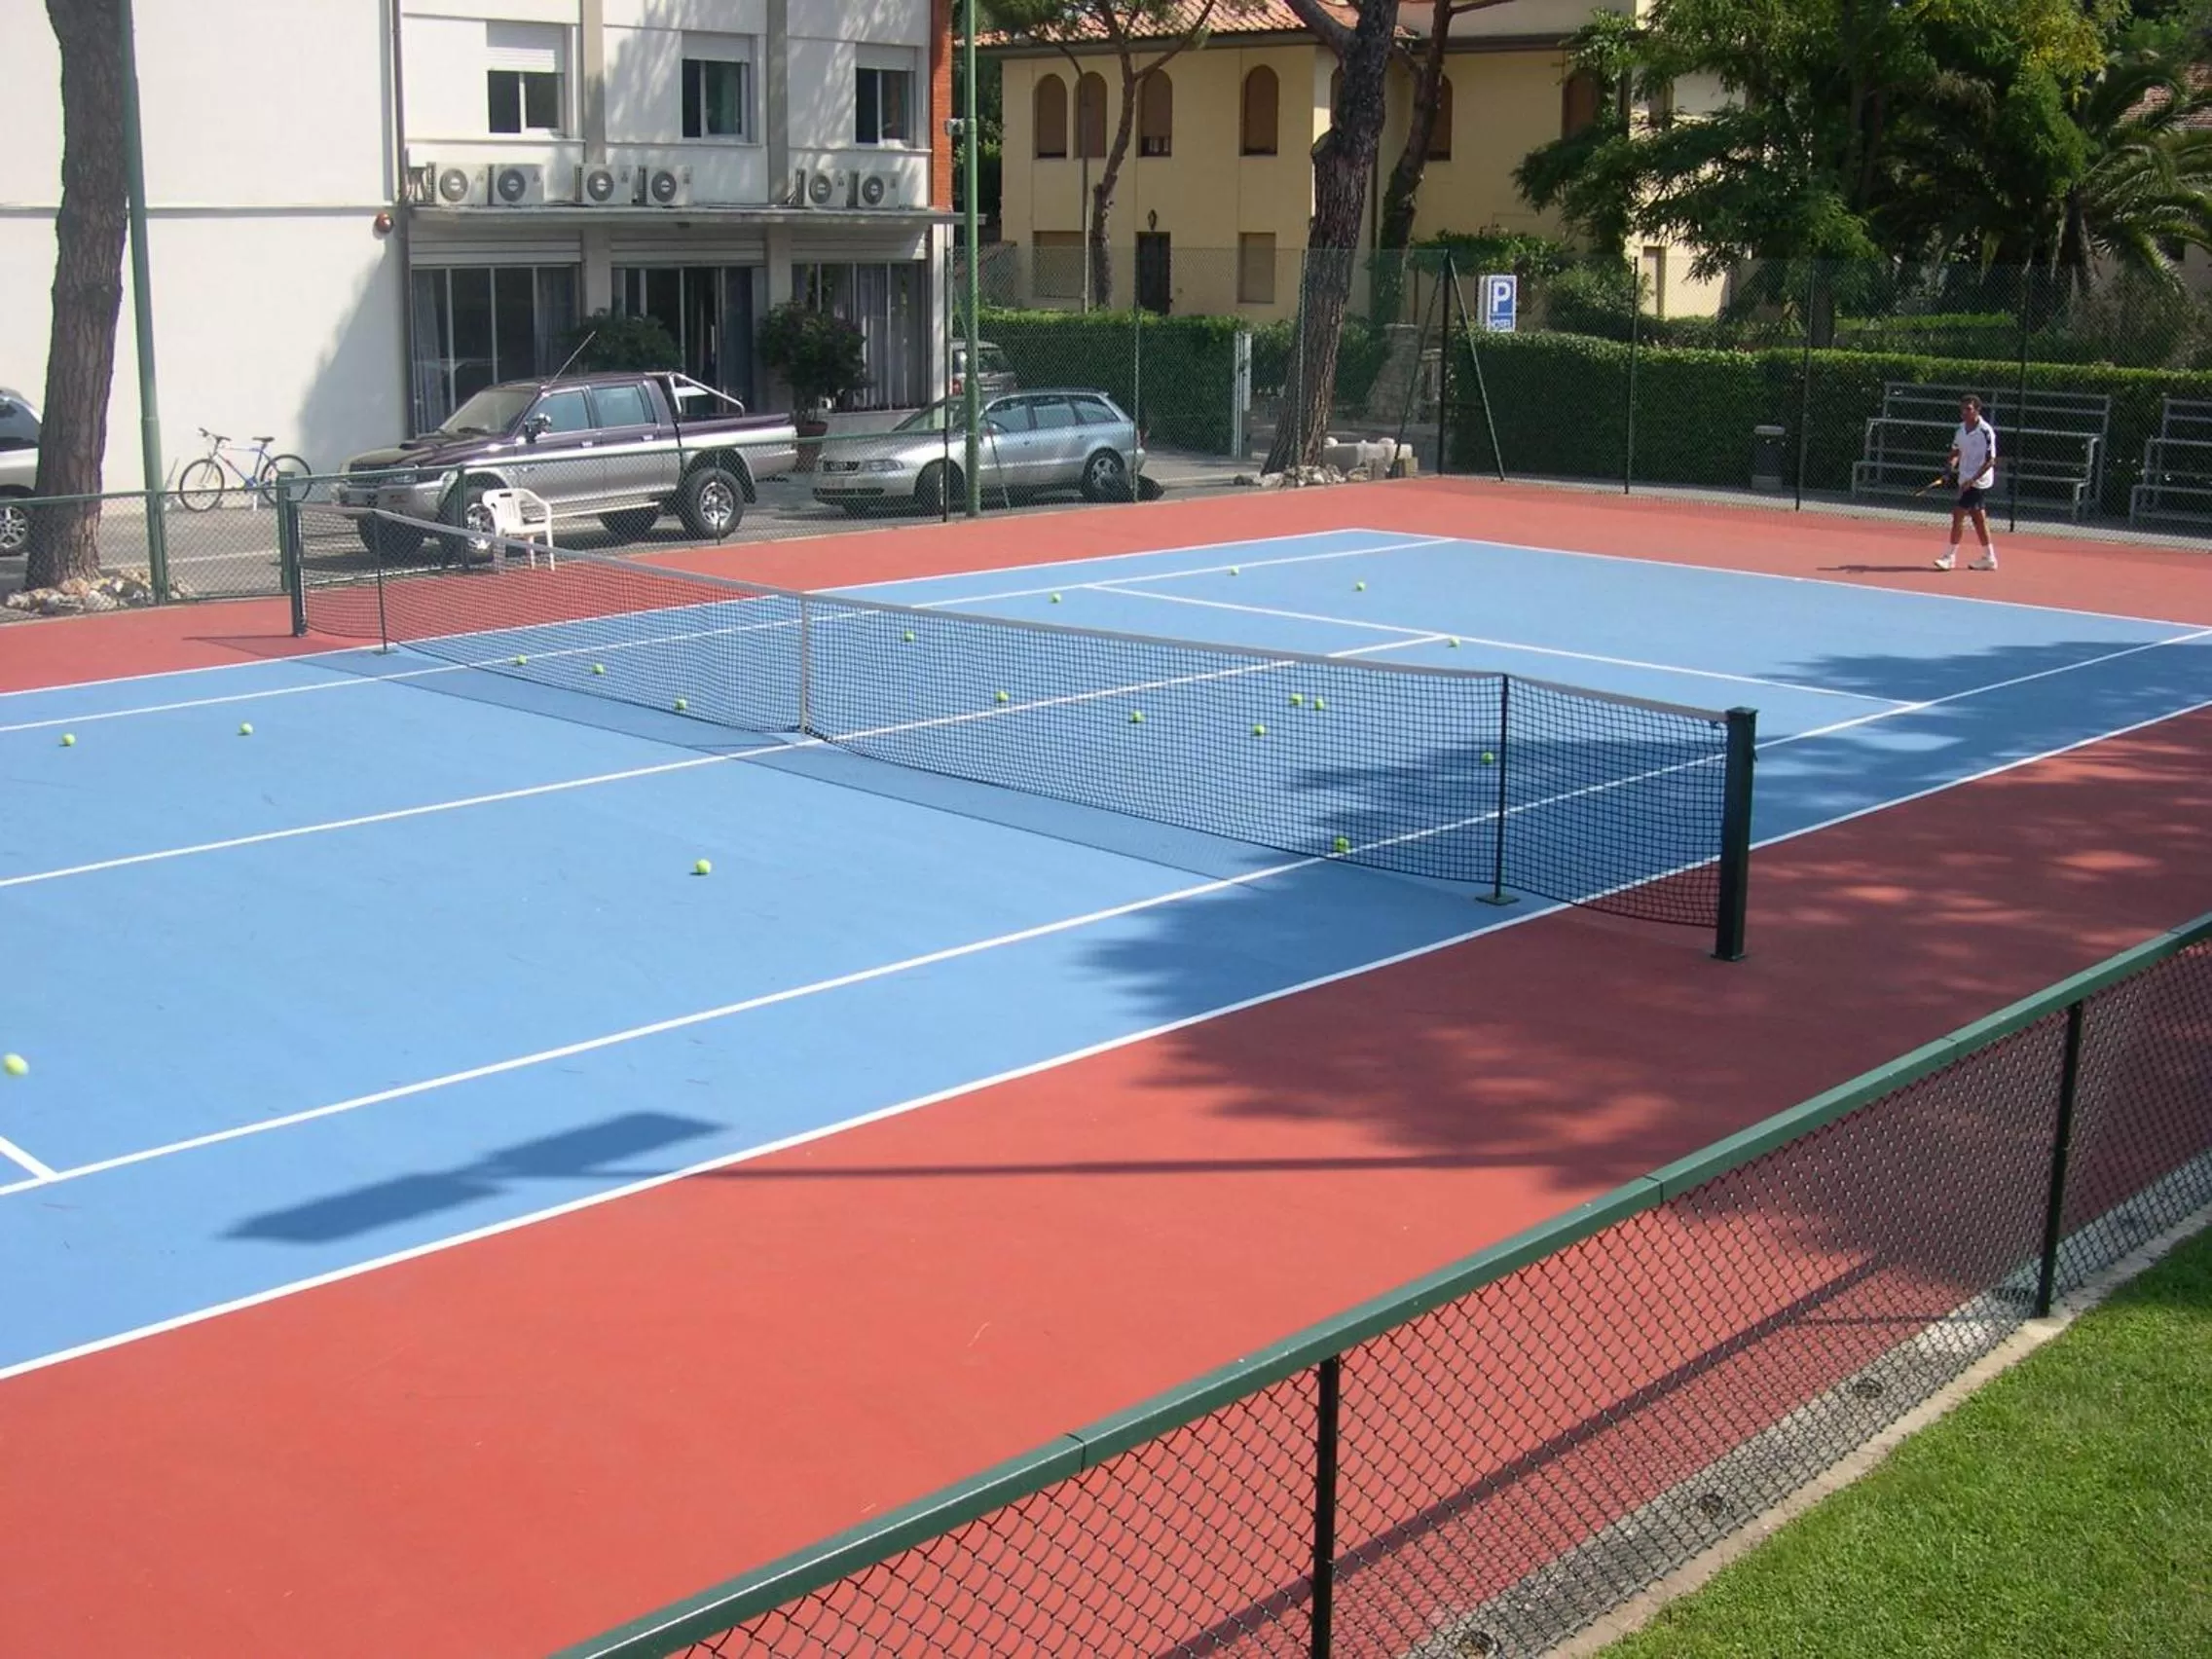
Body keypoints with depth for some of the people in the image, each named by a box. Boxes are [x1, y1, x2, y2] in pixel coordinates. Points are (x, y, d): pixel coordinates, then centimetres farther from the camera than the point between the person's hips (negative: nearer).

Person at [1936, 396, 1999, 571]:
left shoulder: (1986, 431, -17)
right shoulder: (1961, 429, 5)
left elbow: (1990, 461, -17)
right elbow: (1956, 451, 18)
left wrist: (1972, 479, -23)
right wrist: (1952, 464, -3)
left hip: (1979, 482, -8)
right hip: (1966, 480, 8)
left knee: (1958, 514, -11)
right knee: (1978, 518, 13)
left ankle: (1950, 556, -5)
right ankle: (1988, 558, 21)